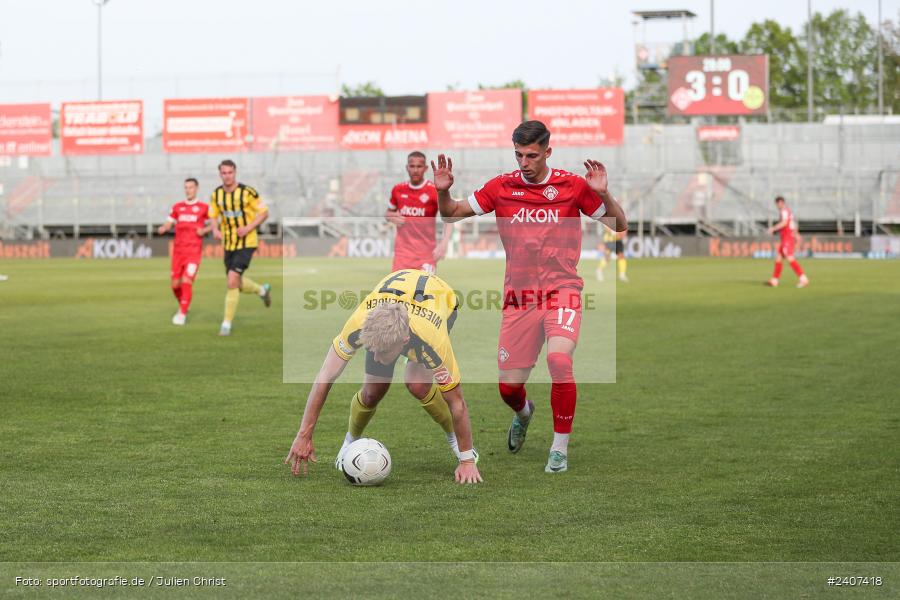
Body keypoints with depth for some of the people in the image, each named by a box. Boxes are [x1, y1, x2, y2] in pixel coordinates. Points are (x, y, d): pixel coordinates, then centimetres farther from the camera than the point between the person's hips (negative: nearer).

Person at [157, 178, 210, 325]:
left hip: (194, 251, -3)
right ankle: (183, 307, 30)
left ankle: (182, 314, -8)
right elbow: (168, 225, 12)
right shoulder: (177, 207, 10)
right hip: (178, 251, 3)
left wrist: (205, 230, -11)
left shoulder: (203, 208, 1)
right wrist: (162, 229, -11)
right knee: (175, 284, 3)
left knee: (187, 281, -16)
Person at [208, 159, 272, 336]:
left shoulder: (248, 192, -14)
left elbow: (264, 213, -6)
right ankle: (262, 290, 45)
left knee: (232, 281, -17)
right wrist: (215, 230, -8)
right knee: (236, 283, 14)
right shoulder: (216, 194, 1)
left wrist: (249, 227, -20)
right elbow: (214, 217, 13)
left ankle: (227, 323, -8)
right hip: (228, 244, 6)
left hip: (246, 243, -6)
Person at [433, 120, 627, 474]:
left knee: (559, 359, -28)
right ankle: (523, 412, 42)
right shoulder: (502, 187, 3)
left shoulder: (571, 185, -2)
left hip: (561, 290, -2)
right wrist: (443, 191, -9)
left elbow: (620, 226, 2)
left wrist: (603, 194, -16)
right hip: (518, 296, 3)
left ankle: (560, 448, -11)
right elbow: (451, 215, 12)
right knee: (509, 386, 3)